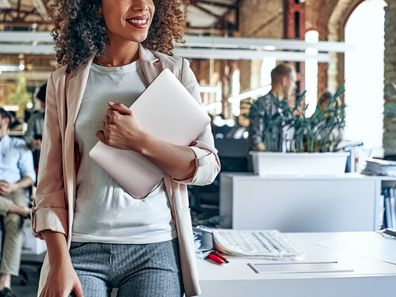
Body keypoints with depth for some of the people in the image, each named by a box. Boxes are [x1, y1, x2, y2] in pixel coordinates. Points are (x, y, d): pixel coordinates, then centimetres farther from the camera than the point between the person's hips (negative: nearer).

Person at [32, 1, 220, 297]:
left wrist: (139, 141, -14)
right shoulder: (64, 81, 3)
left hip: (156, 247, 0)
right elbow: (51, 182, 1)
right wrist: (60, 262, -9)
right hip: (81, 248, 0)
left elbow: (207, 167, -1)